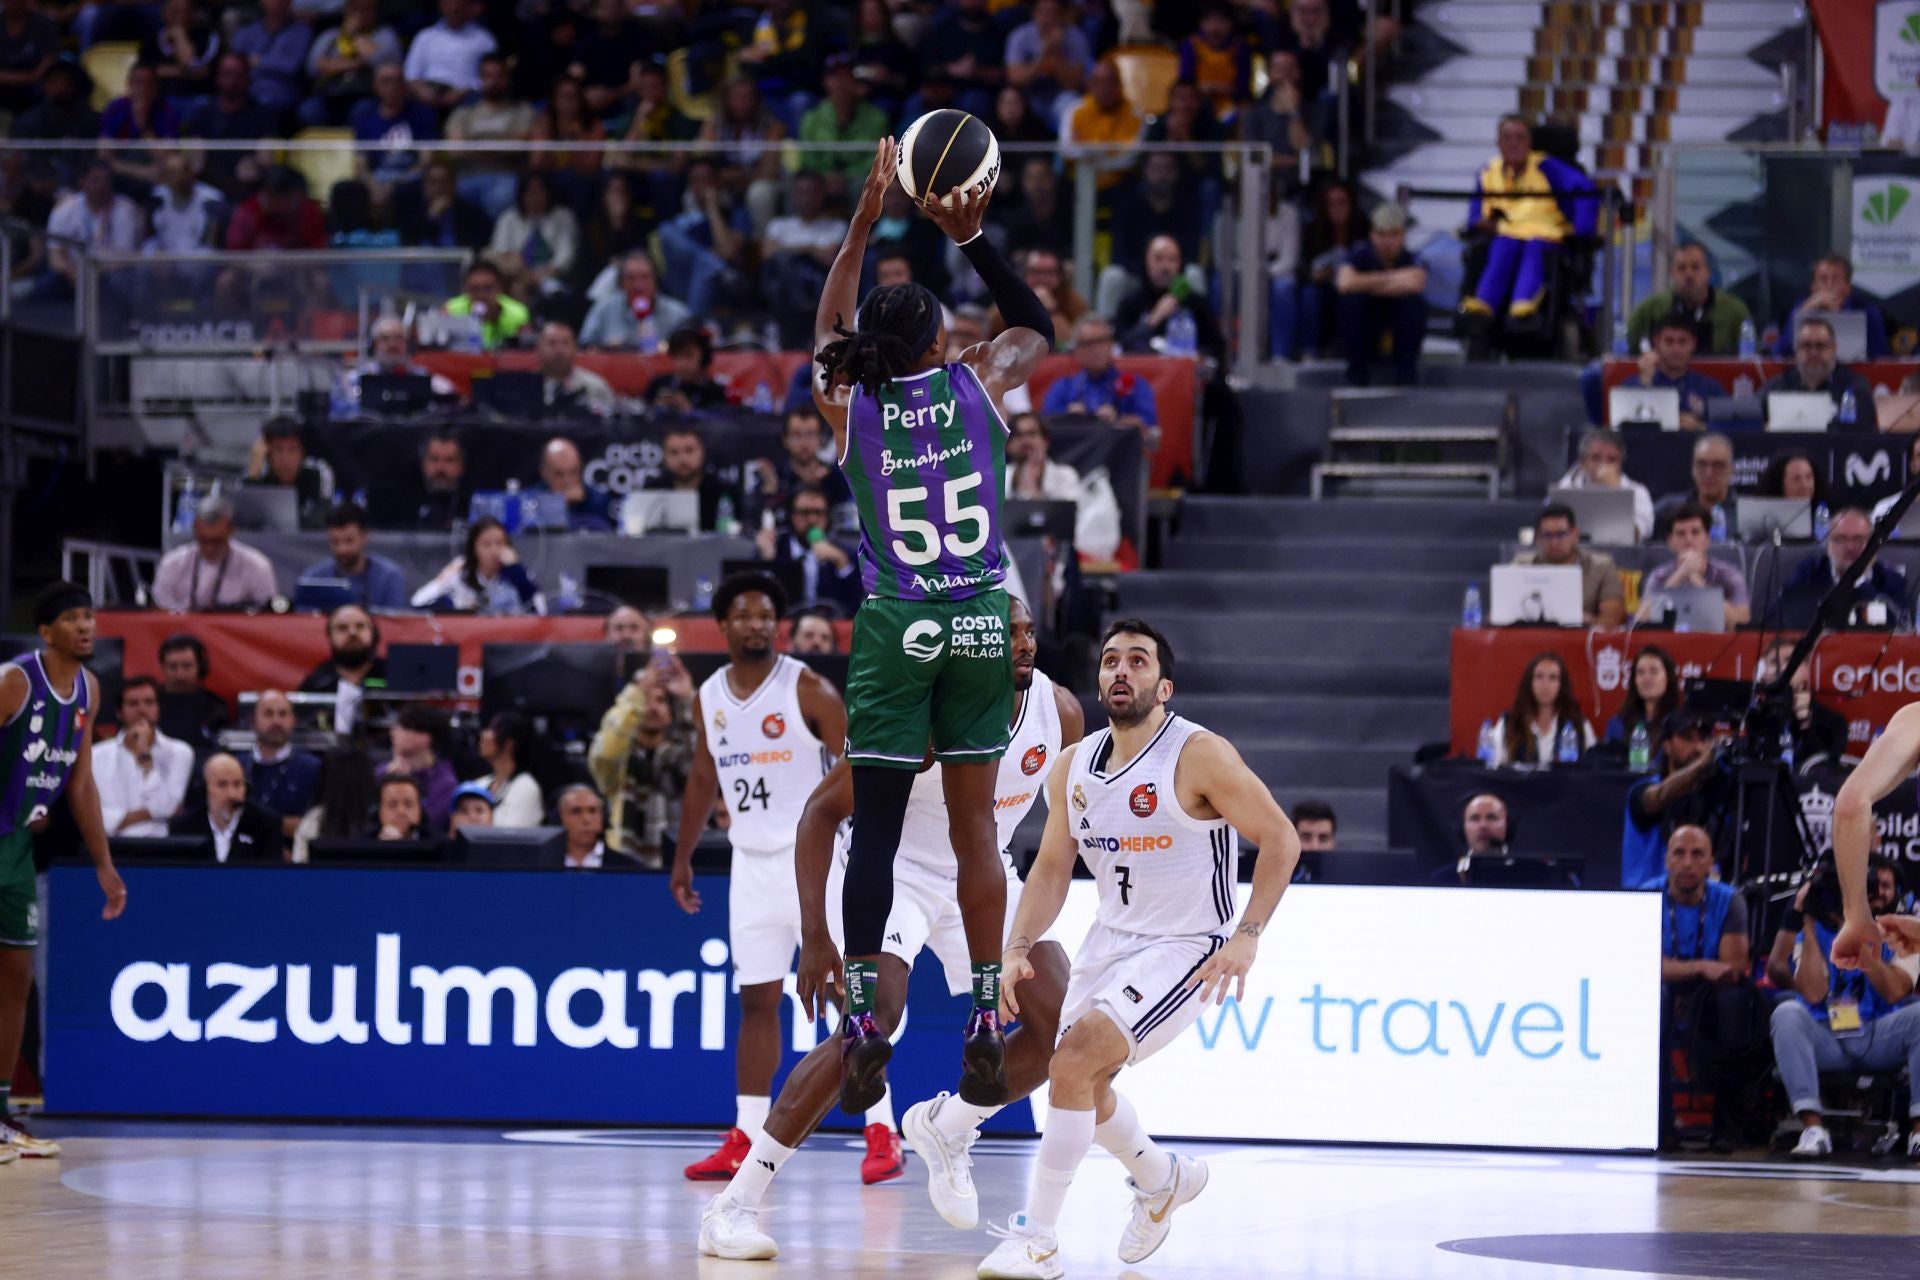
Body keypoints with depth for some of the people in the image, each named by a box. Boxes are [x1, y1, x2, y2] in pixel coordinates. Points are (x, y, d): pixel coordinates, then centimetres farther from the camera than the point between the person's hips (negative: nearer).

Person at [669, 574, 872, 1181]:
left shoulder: (807, 690, -9)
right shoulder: (709, 698, 8)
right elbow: (703, 780, 20)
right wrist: (682, 859, 21)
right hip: (751, 863, 5)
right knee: (757, 1002, 6)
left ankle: (882, 1132, -6)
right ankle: (746, 1141, 8)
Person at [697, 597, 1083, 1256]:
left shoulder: (1059, 711, -13)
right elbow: (821, 810, -24)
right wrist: (815, 937, -30)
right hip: (892, 870, -6)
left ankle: (944, 1128, 22)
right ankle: (735, 1205, -24)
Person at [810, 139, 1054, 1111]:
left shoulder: (848, 407, 1)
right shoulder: (976, 387, -1)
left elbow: (826, 339, 23)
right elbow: (1036, 328, 20)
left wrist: (862, 226, 25)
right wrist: (972, 240, 17)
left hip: (896, 629, -1)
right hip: (980, 625, 1)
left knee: (874, 828, 1)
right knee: (975, 826, 5)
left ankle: (863, 1022, -5)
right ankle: (986, 1024, 3)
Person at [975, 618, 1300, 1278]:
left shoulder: (1200, 756, -17)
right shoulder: (1073, 767, 1)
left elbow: (1280, 839, -15)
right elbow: (1052, 868, 10)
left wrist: (1247, 935, -24)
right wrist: (1017, 949, -5)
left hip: (1186, 948, -8)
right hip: (1111, 938, 8)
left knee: (1075, 1059, -23)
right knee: (1081, 1081, 17)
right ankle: (1163, 1179, 47)